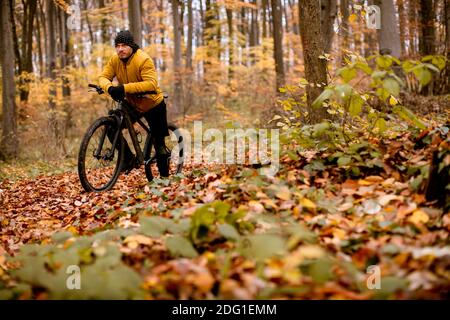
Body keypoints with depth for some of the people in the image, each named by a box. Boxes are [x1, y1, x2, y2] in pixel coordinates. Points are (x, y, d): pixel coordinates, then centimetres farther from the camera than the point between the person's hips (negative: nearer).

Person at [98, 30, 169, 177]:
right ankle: (129, 159, 8)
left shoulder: (144, 60, -26)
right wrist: (110, 88, -37)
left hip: (153, 105, -5)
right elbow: (103, 76, -13)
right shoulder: (115, 60, -8)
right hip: (132, 104, 5)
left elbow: (151, 83, -37)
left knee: (159, 144, -1)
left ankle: (164, 176, 16)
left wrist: (125, 88, -45)